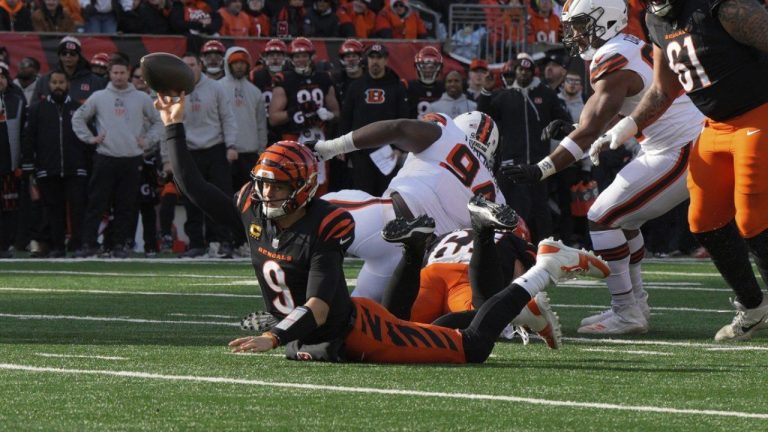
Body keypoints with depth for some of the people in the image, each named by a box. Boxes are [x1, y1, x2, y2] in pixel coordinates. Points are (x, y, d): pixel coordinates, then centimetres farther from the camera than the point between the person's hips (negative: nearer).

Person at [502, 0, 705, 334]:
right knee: (623, 219, 19)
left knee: (603, 218, -6)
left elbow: (589, 133, -16)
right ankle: (636, 305, 21)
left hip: (679, 154, -10)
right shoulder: (635, 48, 15)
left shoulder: (612, 60, -13)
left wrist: (540, 170, -14)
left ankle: (627, 314, -6)